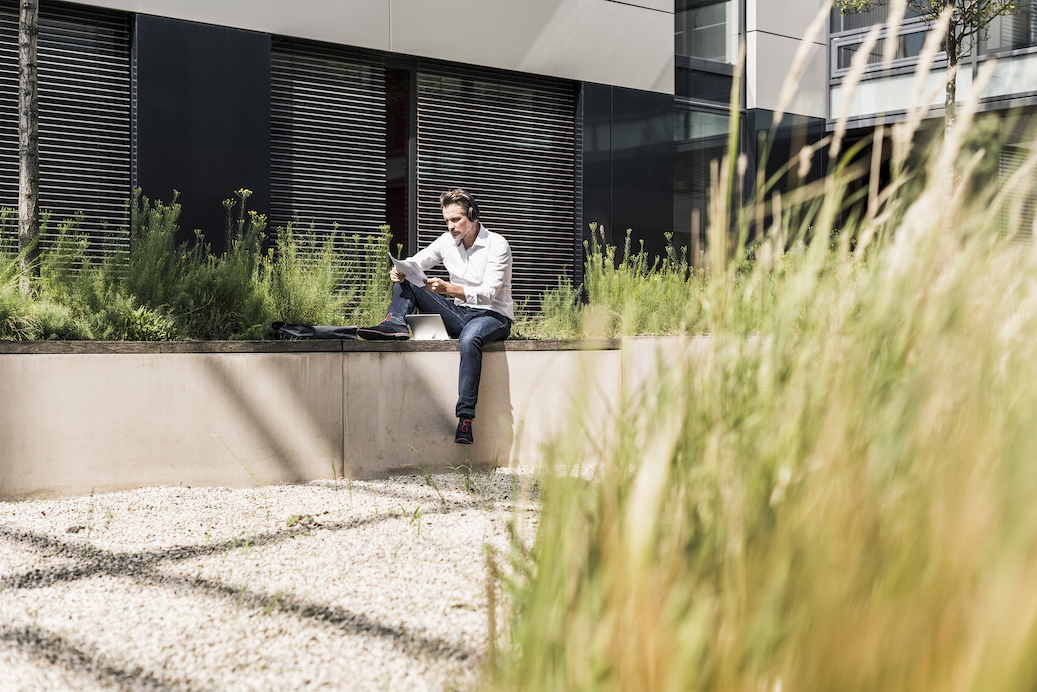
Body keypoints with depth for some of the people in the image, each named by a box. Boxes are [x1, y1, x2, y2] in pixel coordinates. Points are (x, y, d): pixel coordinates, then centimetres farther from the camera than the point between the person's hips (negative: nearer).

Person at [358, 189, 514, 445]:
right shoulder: (447, 242, 6)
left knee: (470, 338, -42)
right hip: (459, 314, 6)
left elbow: (486, 293, -22)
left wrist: (448, 289, -37)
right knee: (406, 283, -2)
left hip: (492, 316, -6)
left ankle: (465, 419, -45)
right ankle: (395, 324, -31)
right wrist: (399, 270, -18)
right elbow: (415, 263, 7)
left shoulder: (497, 245, -12)